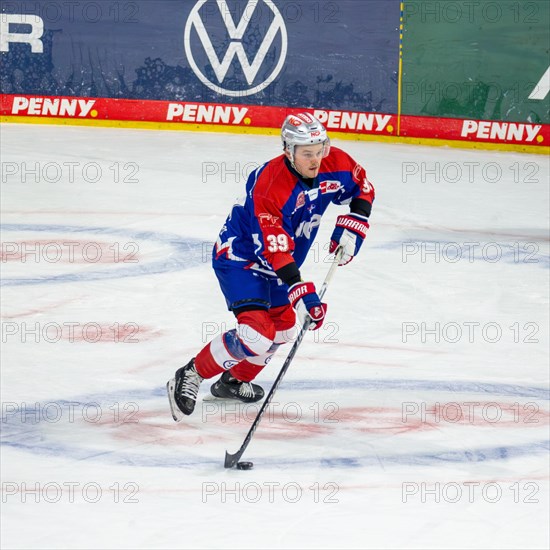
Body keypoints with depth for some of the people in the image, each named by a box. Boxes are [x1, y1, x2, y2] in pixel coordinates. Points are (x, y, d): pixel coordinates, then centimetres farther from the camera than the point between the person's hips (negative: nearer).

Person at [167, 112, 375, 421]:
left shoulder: (334, 164, -14)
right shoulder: (268, 186, -34)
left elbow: (363, 187, 7)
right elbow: (275, 250, -34)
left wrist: (351, 227, -6)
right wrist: (301, 292, -39)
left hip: (278, 259, 9)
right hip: (239, 255, -8)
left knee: (284, 326, 20)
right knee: (258, 332, -24)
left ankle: (235, 380, 40)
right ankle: (191, 377, -10)